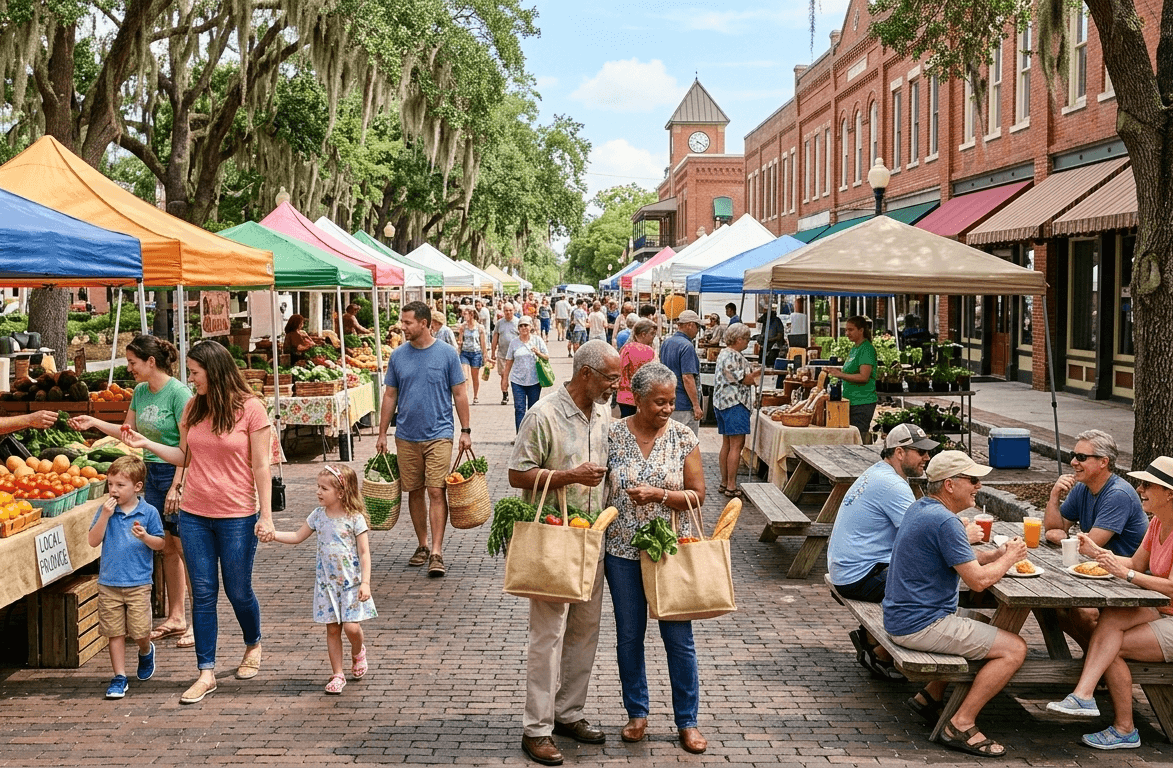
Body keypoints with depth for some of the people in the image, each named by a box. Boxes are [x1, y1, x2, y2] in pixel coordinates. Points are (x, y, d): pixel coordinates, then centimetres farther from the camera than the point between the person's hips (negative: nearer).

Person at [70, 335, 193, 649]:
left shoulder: (178, 393, -15)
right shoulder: (140, 391, 9)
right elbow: (127, 431, 19)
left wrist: (177, 486, -19)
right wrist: (94, 423, 9)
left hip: (177, 473, -8)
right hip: (153, 473, 8)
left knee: (184, 548, -4)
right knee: (166, 548, 12)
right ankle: (175, 618, 21)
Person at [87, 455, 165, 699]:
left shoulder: (149, 512, -3)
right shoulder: (105, 510, 1)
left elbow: (160, 544, 1)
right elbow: (93, 541, -5)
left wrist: (145, 537, -19)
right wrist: (105, 515, -15)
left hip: (138, 584, -2)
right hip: (109, 583, 2)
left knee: (139, 631, -1)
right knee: (115, 633, 5)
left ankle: (146, 652, 33)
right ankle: (119, 677, 15)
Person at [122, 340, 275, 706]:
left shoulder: (250, 408, -10)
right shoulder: (193, 408, 5)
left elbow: (261, 467, -9)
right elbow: (185, 457, 12)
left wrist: (266, 515, -11)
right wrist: (146, 443, 2)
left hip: (237, 516, -4)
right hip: (194, 514, 4)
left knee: (238, 591, 7)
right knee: (202, 593, 5)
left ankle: (253, 646, 37)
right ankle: (206, 673, 12)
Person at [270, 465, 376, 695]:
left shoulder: (355, 518, -11)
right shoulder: (318, 515, 3)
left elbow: (364, 553, -10)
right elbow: (298, 536, 14)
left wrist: (365, 582, -16)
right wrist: (273, 534, 0)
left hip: (351, 582, -4)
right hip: (326, 582, 4)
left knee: (351, 626, -9)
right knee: (332, 629, 6)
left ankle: (358, 652, 24)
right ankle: (337, 674, 15)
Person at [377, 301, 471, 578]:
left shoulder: (447, 354, -2)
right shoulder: (398, 355, 5)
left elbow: (459, 394, 2)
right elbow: (390, 396, 11)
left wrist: (466, 431, -1)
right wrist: (382, 434, 8)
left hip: (438, 435, -3)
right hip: (406, 436, 3)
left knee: (436, 492, -9)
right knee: (415, 492, 10)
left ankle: (437, 553, -9)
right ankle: (422, 545, 24)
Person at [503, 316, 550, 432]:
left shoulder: (538, 340, 3)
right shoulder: (514, 342, 5)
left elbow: (547, 357, 6)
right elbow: (509, 361, 10)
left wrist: (538, 353, -14)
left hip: (534, 380, 0)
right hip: (517, 380, 0)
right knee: (519, 409, -7)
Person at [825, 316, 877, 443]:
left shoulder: (867, 349, -12)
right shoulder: (854, 348, 17)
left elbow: (864, 376, -21)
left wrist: (840, 374, -22)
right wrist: (836, 369, 9)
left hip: (862, 403, -9)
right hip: (852, 401, 9)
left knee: (860, 437, -8)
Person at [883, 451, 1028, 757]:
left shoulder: (920, 507, 11)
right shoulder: (944, 521, -21)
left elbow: (958, 557, 23)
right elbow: (978, 580, -21)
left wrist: (996, 553, 7)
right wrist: (1008, 559, -3)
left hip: (902, 617, 10)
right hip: (921, 625, -10)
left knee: (978, 627, 29)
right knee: (1014, 649, -9)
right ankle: (961, 725, -8)